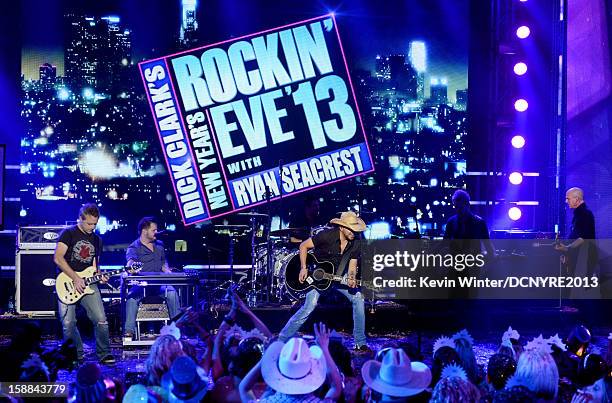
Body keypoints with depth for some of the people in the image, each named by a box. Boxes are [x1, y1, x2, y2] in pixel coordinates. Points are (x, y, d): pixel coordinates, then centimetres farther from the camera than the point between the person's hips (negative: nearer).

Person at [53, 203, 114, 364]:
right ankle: (77, 355, 9)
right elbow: (58, 258, -12)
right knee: (68, 325, -8)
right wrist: (75, 278, -15)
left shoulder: (96, 240, 16)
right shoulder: (69, 233, -2)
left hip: (88, 284, 4)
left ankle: (104, 354, 1)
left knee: (101, 320, -11)